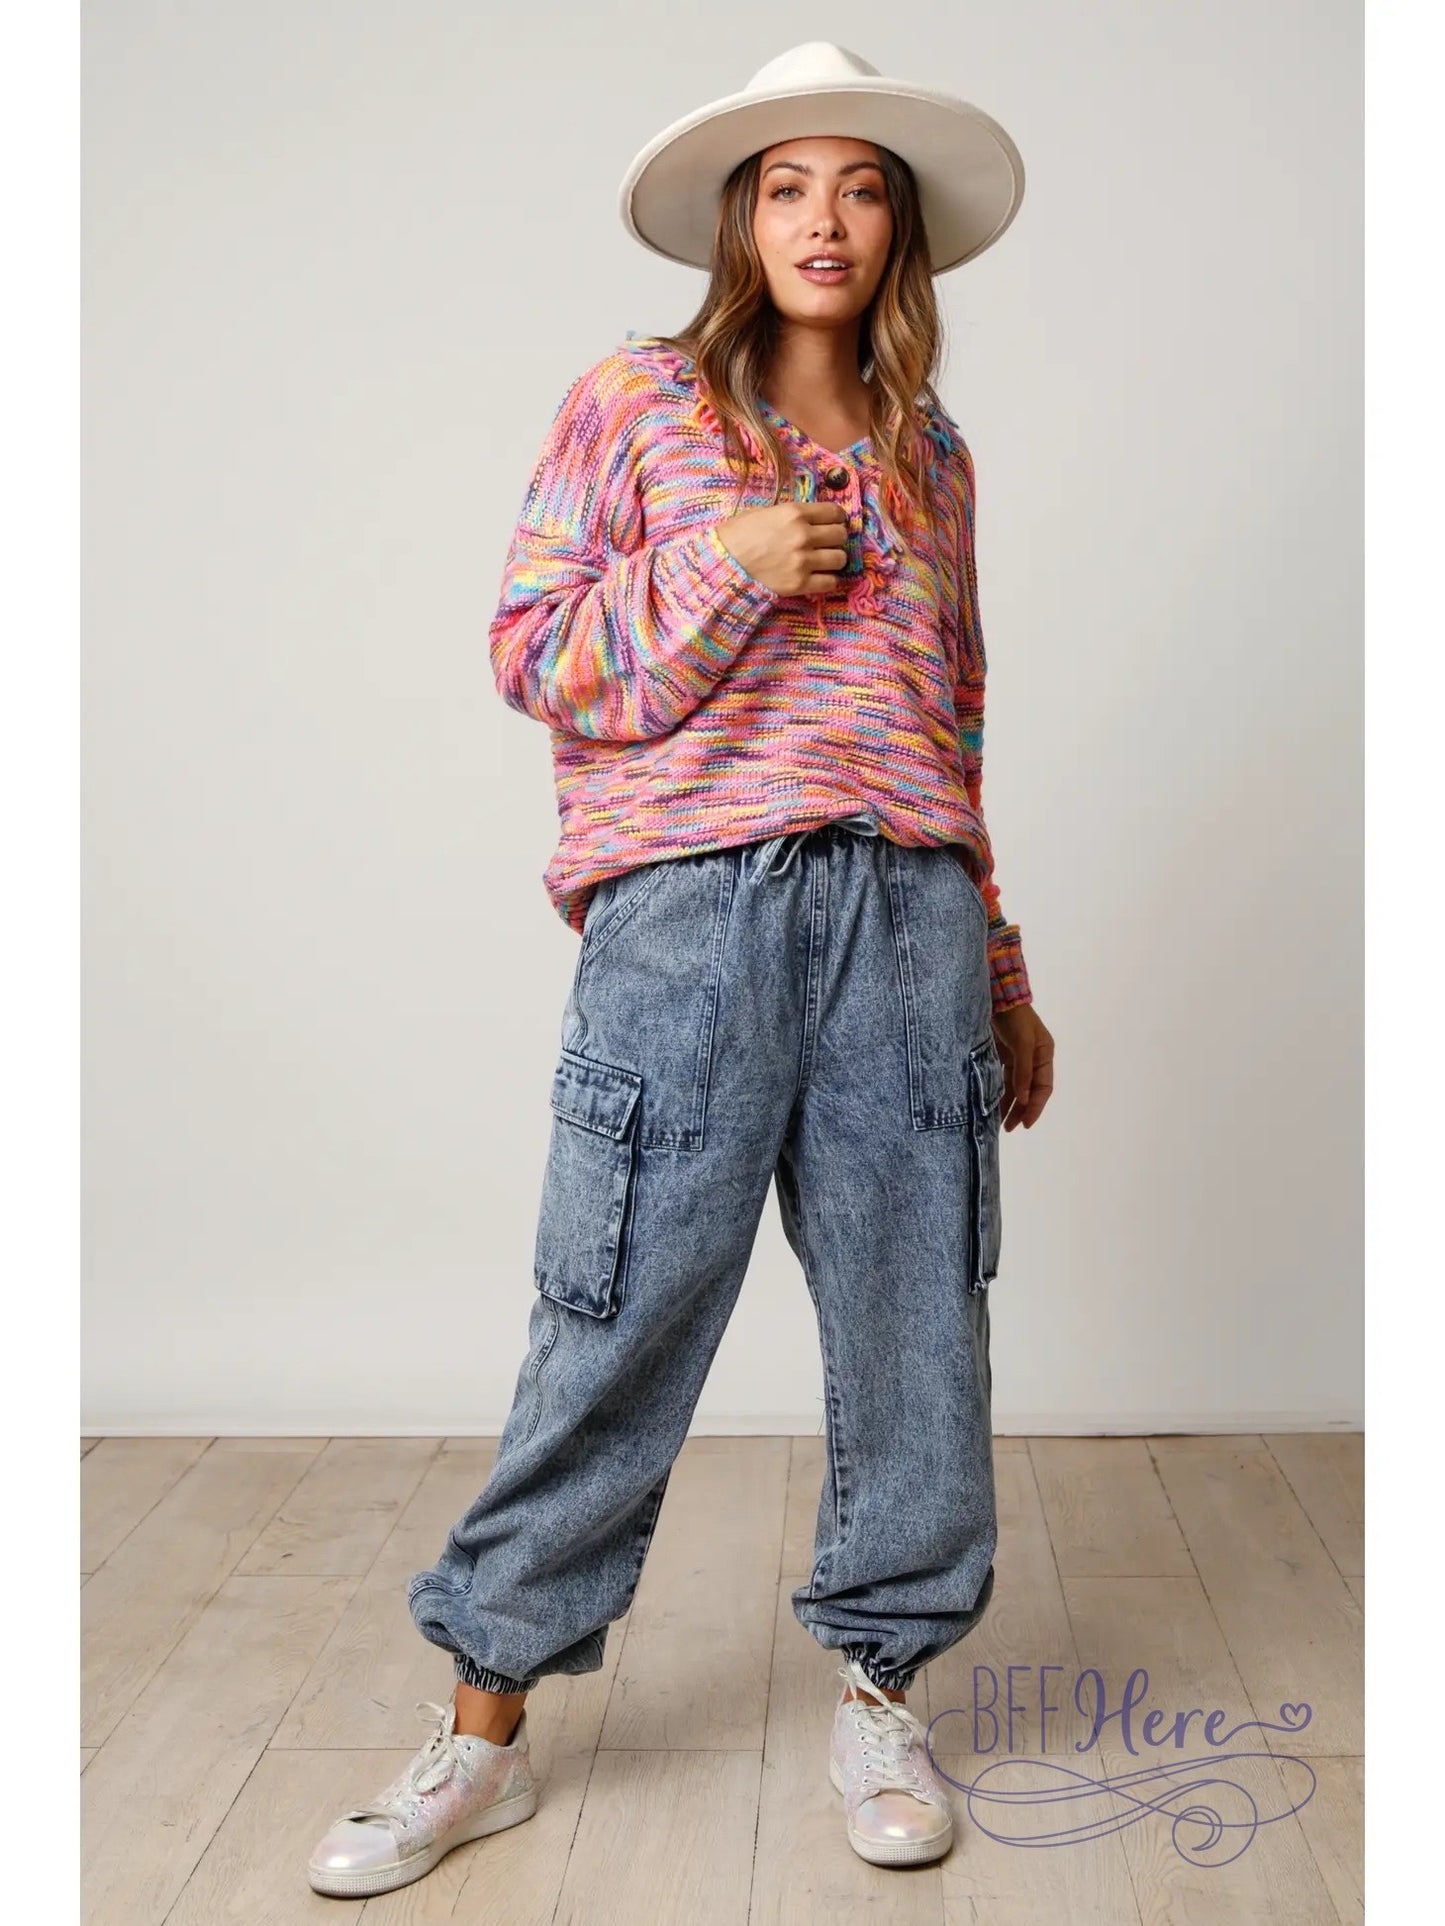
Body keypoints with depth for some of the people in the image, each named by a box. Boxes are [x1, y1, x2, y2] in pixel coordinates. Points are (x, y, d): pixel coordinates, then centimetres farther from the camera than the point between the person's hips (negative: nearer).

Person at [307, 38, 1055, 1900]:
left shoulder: (927, 452, 19)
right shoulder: (634, 401, 10)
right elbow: (533, 652, 3)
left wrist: (1002, 979, 19)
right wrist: (730, 570, -9)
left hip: (904, 908, 4)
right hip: (689, 905, -3)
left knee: (914, 1315, 6)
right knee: (618, 1321, -2)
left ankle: (880, 1689, 25)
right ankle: (483, 1731, 14)